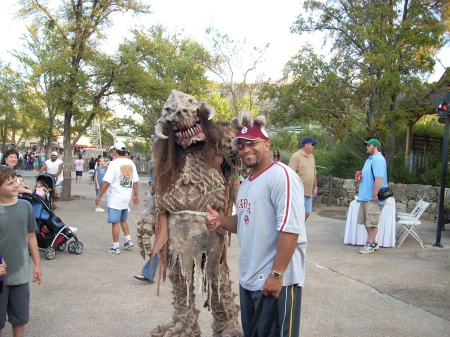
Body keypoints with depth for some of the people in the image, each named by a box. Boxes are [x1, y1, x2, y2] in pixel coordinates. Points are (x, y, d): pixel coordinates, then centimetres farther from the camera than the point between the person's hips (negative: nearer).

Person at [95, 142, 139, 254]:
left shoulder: (114, 163, -15)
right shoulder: (130, 163, 4)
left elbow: (107, 183, -18)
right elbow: (135, 181, 9)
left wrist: (99, 196, -10)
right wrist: (135, 195, 20)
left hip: (115, 198, -6)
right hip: (126, 198, 7)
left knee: (115, 222, 1)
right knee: (123, 220, 23)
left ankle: (115, 247, 7)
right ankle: (128, 241, 23)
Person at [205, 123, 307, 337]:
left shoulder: (281, 175, -17)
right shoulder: (246, 183, 13)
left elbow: (289, 229, -24)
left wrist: (276, 274, -24)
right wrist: (221, 221, 2)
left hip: (275, 281, -9)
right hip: (248, 279, 9)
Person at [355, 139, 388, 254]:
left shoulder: (377, 159, -16)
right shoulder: (370, 159, 18)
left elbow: (379, 178, -24)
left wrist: (375, 195, -25)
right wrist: (360, 176, 8)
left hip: (373, 198, -11)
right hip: (366, 196, 11)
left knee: (372, 222, -3)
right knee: (366, 221, 14)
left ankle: (370, 245, 4)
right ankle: (373, 243, 24)